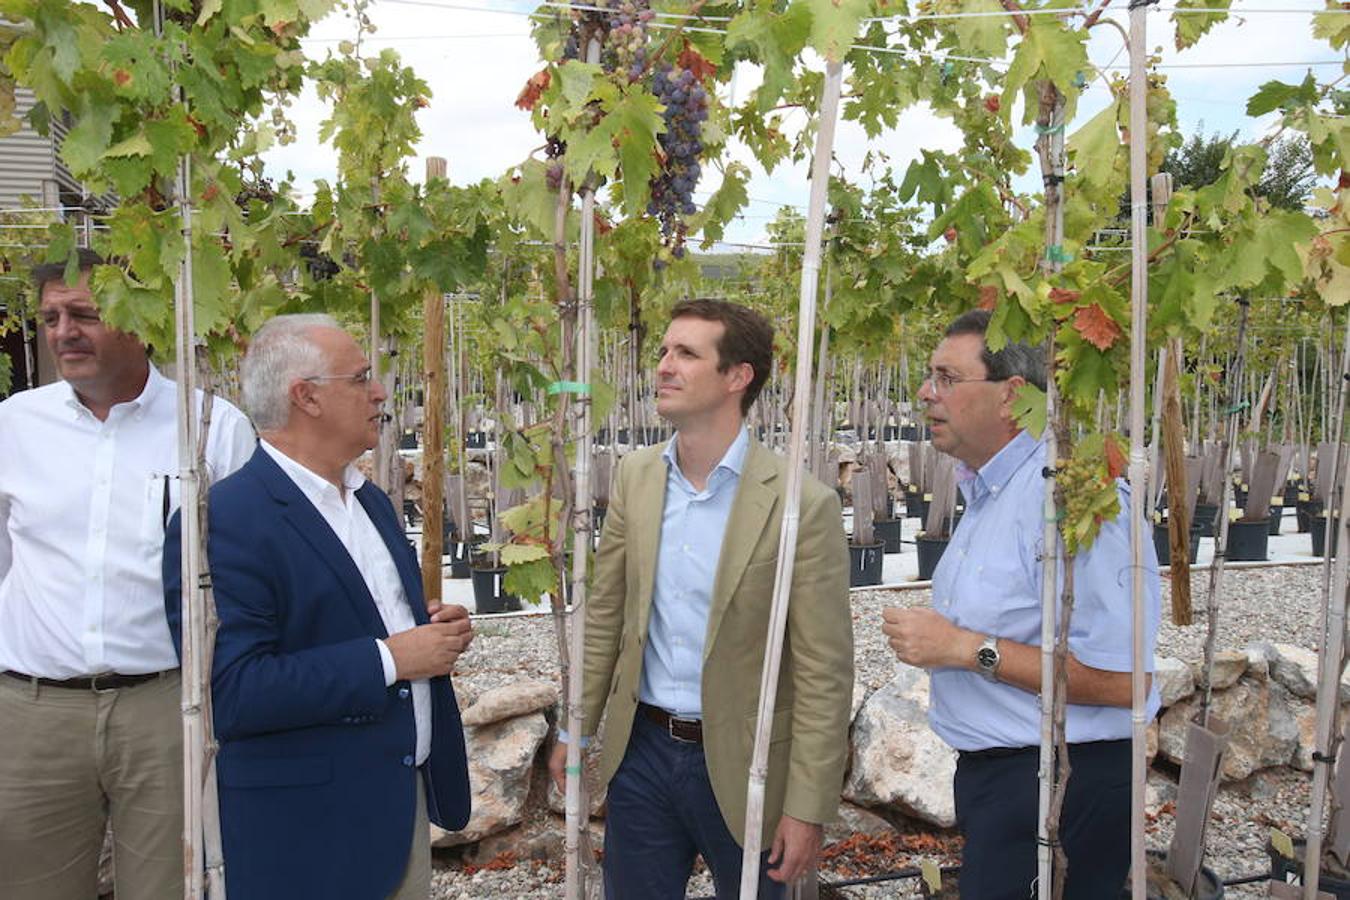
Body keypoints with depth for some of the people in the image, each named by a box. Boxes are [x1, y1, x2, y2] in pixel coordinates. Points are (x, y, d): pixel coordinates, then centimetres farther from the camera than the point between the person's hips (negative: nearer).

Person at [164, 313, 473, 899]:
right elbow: (230, 693, -25)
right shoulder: (223, 521, -18)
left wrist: (436, 631, -1)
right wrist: (388, 659, -22)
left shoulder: (370, 500, 10)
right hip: (305, 829, -7)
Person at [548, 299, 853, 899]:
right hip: (641, 750, 4)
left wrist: (808, 809, -13)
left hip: (742, 767, -4)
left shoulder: (803, 503, -16)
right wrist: (575, 729, 10)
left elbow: (824, 673, -14)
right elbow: (604, 613, 8)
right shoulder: (635, 475, 0)